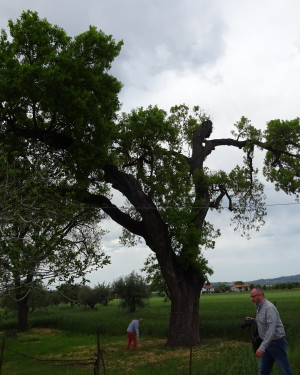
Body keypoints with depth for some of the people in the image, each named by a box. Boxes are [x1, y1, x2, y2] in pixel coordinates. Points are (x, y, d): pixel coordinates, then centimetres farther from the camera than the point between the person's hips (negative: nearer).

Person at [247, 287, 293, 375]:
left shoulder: (269, 307, -22)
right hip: (267, 342, 9)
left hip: (276, 342, -9)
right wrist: (254, 320, 5)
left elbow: (271, 330, -29)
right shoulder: (259, 307, 7)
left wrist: (262, 348, -31)